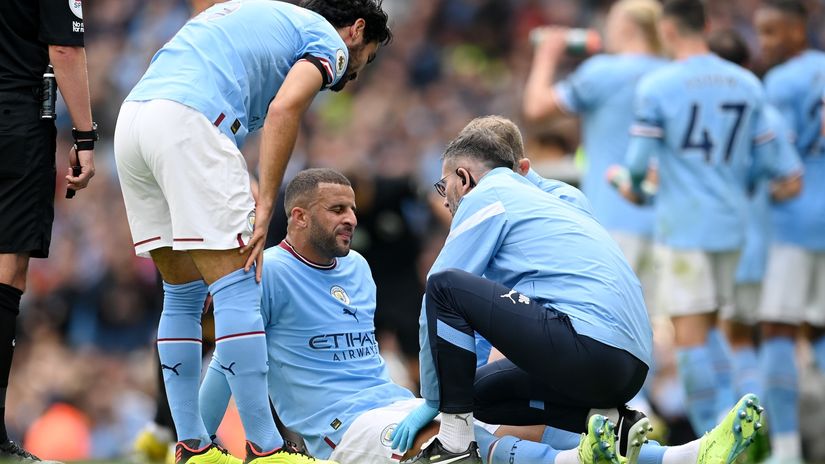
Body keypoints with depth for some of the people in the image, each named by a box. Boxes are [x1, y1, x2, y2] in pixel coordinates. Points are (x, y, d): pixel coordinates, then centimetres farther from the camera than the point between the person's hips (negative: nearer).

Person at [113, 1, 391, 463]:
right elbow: (284, 108, -8)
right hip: (189, 121, -8)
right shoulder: (329, 39, 11)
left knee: (184, 294, 15)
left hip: (132, 115, 8)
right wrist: (264, 209, -9)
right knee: (238, 289, -5)